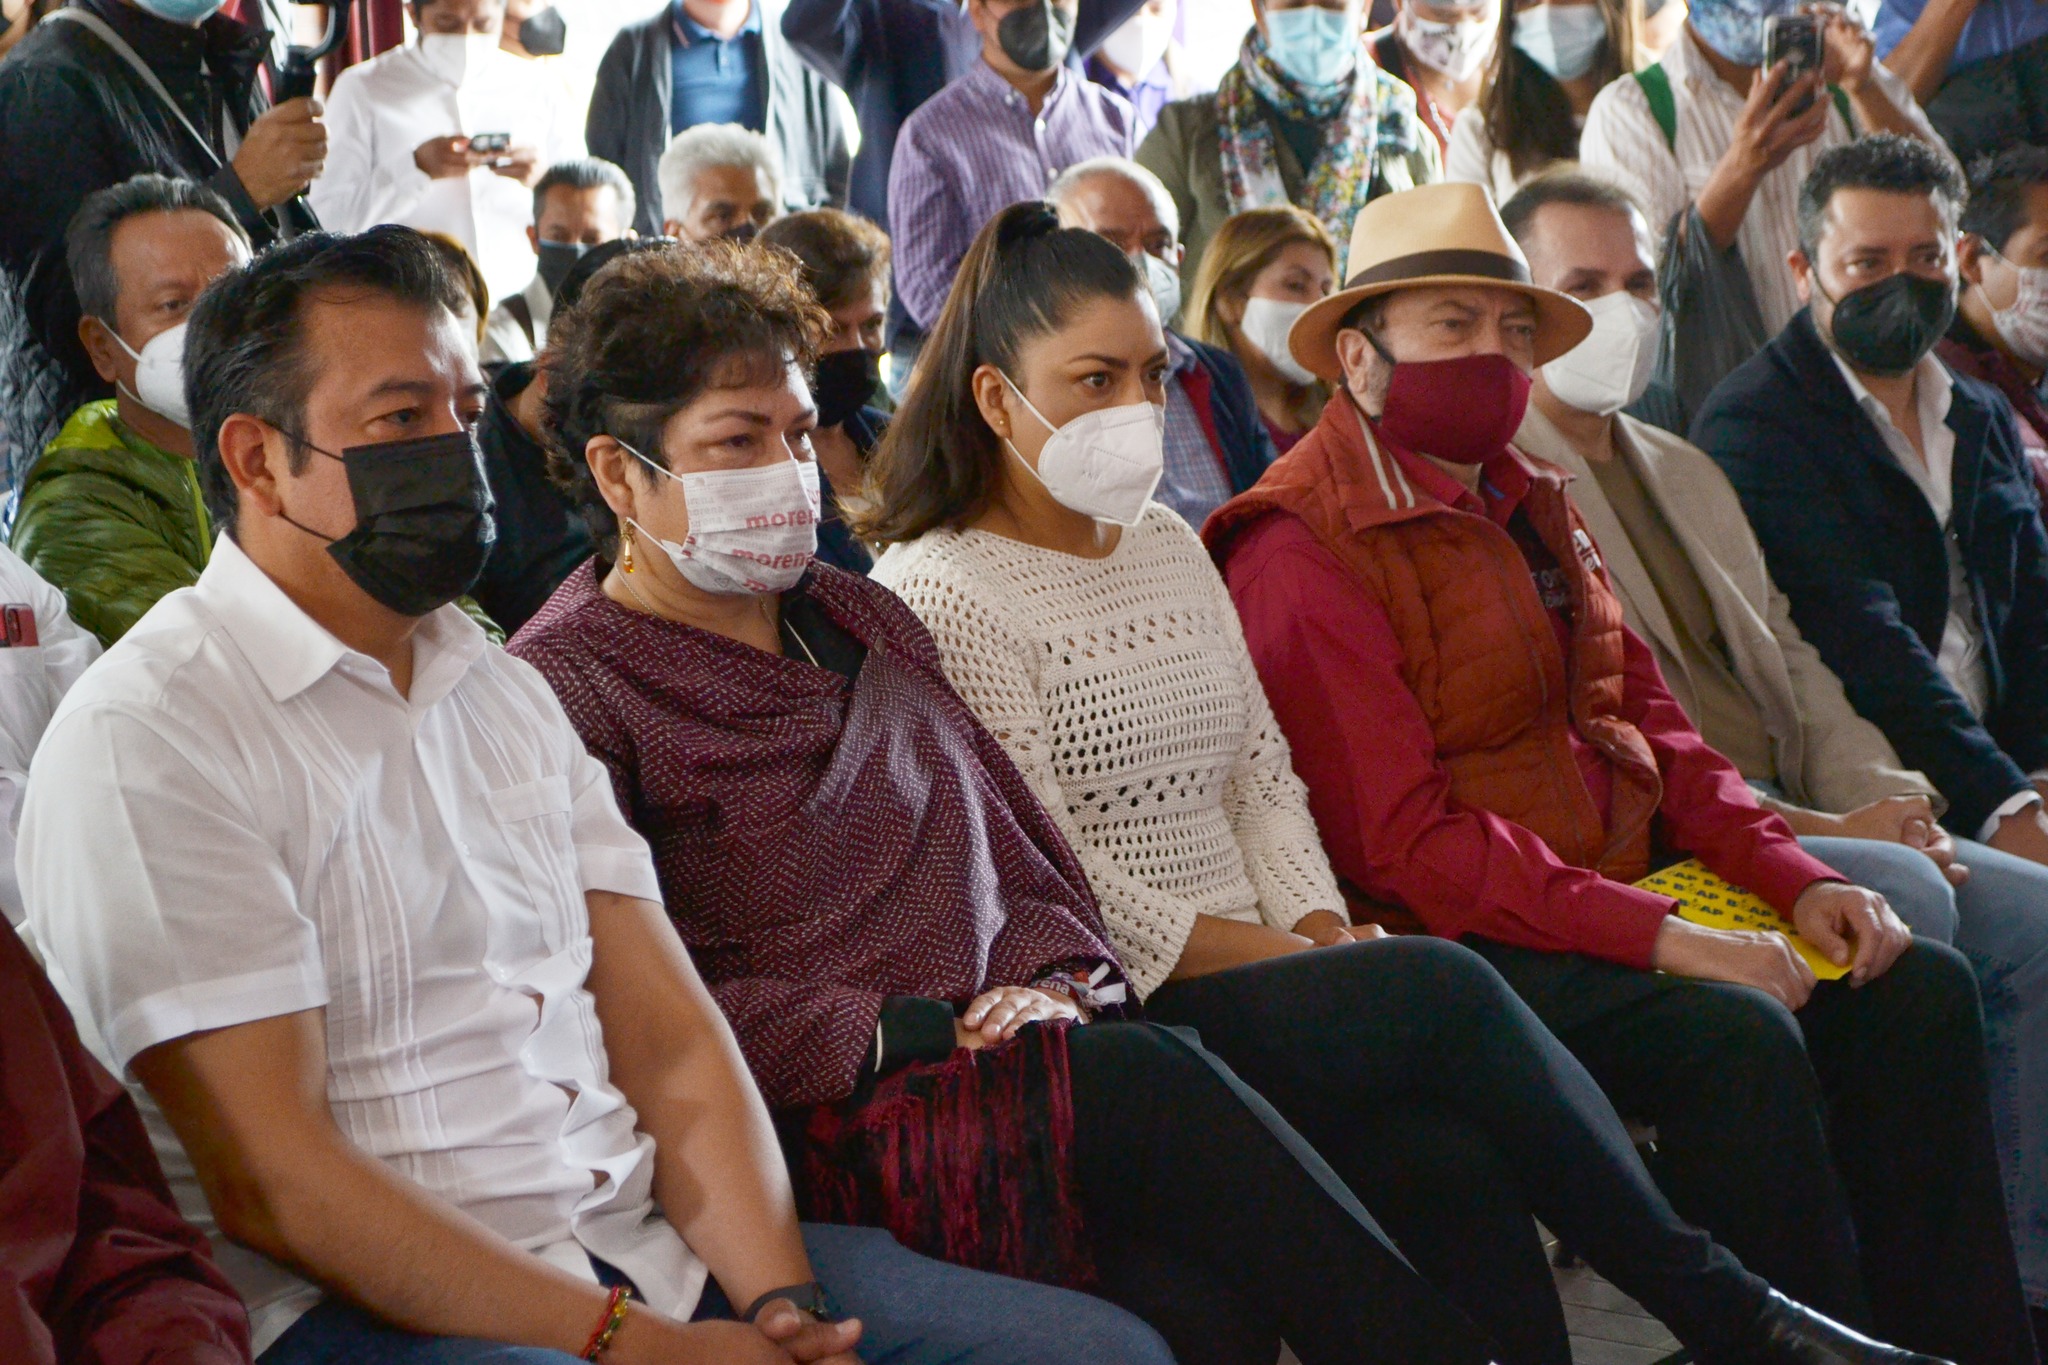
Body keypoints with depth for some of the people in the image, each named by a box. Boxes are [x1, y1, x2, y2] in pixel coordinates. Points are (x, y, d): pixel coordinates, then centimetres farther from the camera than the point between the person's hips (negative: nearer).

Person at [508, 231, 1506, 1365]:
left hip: (994, 1060, 6)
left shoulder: (860, 618, 24)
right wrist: (910, 1037, -15)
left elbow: (1019, 839, 24)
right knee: (1153, 1087, -30)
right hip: (823, 1138, -6)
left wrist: (1049, 981, 2)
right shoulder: (567, 687, 0)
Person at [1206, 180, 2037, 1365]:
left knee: (1917, 989, -4)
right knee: (1733, 1035, -28)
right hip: (1454, 946, -9)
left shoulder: (1529, 506, 18)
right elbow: (1401, 840, -19)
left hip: (1626, 893, 9)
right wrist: (1657, 938, -24)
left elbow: (1647, 720, 16)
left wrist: (1795, 876, 0)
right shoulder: (1304, 553, -12)